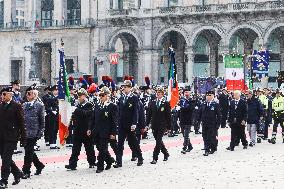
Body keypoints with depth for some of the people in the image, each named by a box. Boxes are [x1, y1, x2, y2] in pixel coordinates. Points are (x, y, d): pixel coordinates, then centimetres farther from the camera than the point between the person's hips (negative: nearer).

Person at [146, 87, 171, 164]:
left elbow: (168, 116, -3)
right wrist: (147, 124, 4)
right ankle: (166, 154, 32)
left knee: (158, 141, -9)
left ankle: (155, 158, -7)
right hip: (154, 125, 5)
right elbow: (149, 114, 11)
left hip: (162, 126, -5)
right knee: (159, 141, 13)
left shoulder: (166, 103, -3)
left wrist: (169, 127, -4)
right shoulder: (152, 103, 9)